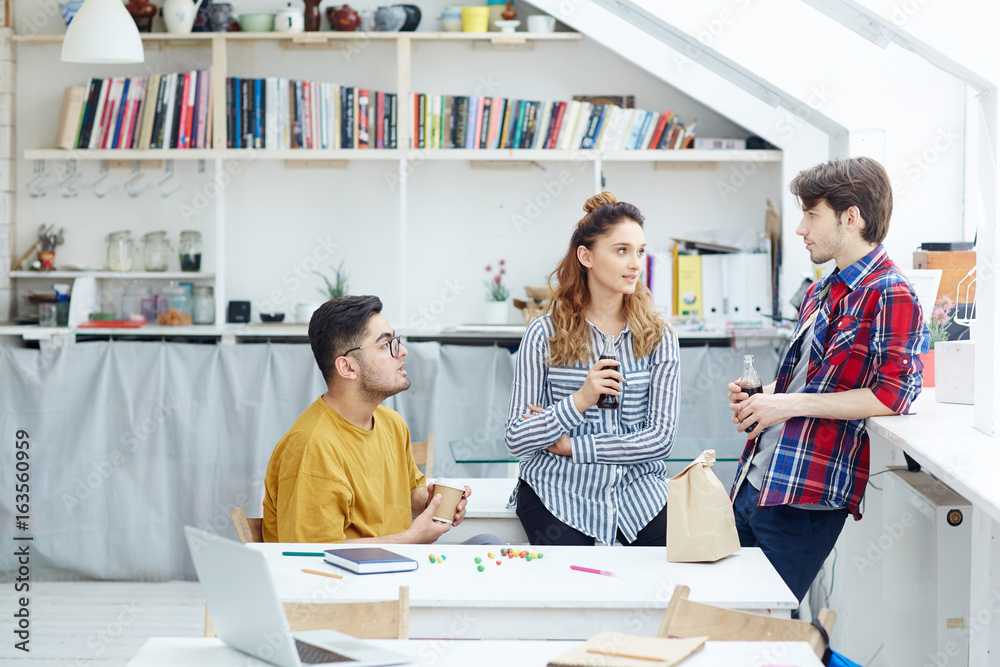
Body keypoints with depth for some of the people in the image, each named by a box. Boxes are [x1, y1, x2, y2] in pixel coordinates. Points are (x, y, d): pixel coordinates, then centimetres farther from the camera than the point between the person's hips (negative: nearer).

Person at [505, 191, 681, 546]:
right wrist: (579, 402, -21)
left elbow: (661, 437, -4)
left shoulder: (658, 338, 4)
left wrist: (569, 445, -10)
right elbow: (517, 440, -6)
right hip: (557, 493, -2)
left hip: (637, 491, 2)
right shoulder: (545, 334, -2)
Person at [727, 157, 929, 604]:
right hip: (752, 485, 9)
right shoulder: (821, 294, 19)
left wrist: (792, 405, -17)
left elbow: (892, 396, -19)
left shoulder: (892, 297, -11)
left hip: (804, 500, -9)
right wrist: (757, 395, 9)